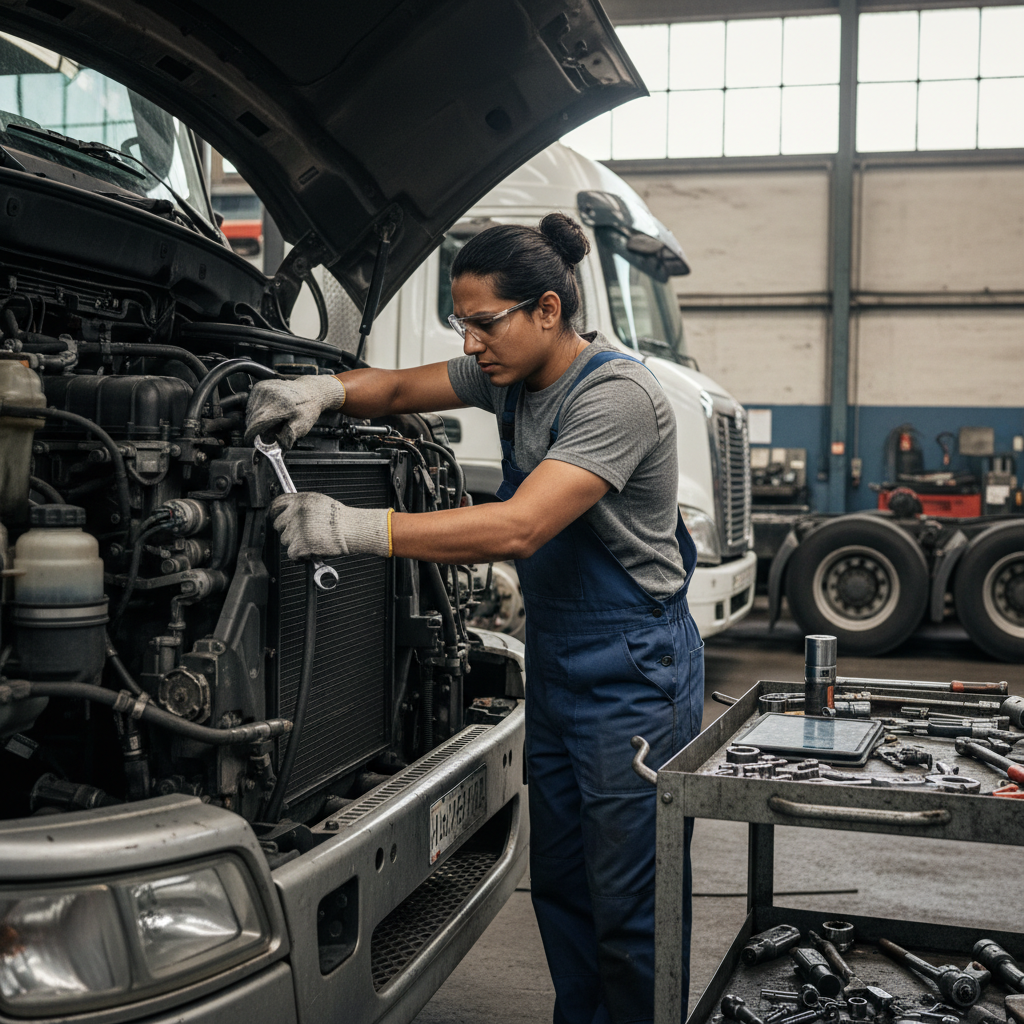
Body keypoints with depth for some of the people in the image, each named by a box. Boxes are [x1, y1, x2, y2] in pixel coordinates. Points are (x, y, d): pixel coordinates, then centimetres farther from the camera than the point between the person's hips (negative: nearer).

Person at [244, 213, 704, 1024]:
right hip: (555, 664, 9)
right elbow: (402, 388, 13)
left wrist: (361, 529, -35)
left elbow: (518, 528, -33)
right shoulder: (512, 375, 4)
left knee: (630, 909, 2)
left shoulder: (617, 394, -23)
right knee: (559, 883, 18)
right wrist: (329, 389, -10)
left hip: (632, 675, -8)